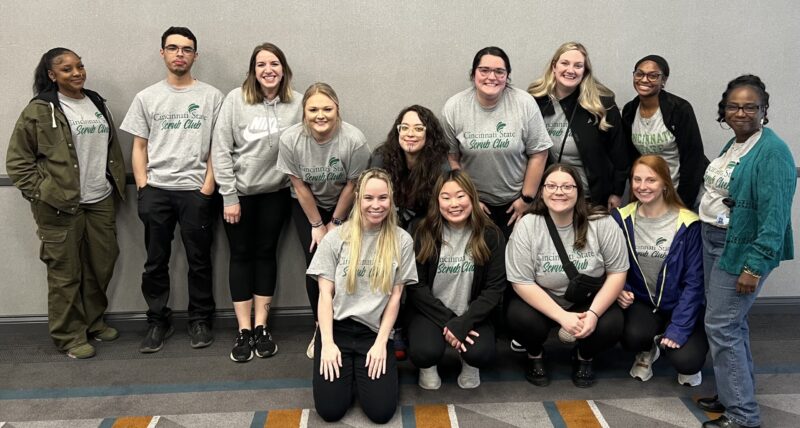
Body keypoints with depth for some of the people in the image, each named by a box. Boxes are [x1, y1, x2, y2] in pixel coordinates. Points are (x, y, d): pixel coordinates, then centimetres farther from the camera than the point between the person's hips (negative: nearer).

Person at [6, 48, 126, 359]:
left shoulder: (97, 104, 13)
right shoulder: (39, 111, -5)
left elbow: (112, 149, 20)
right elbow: (17, 160, -3)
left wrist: (117, 184, 13)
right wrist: (41, 193, -9)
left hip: (100, 201, 6)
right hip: (60, 206, -6)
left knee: (102, 265, 12)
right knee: (65, 273, 1)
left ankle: (93, 321, 31)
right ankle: (69, 336, 14)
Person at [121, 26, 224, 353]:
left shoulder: (211, 96, 4)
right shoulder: (146, 98, 9)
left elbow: (217, 146, 3)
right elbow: (139, 147, 10)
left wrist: (209, 184, -6)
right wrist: (142, 186, 0)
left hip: (196, 191, -2)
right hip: (156, 191, 2)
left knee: (199, 260, 6)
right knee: (156, 262, 8)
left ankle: (200, 320, 19)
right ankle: (158, 321, 20)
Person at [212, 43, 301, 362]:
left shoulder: (297, 103, -5)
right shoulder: (236, 99, -9)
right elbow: (221, 149, -8)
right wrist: (229, 196, -10)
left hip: (275, 192, 1)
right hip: (239, 192, -1)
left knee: (266, 253, 10)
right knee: (241, 255, 6)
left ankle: (261, 327, 20)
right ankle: (243, 330, 15)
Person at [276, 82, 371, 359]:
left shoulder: (354, 140, -28)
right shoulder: (290, 139, -23)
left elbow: (352, 185, -15)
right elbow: (299, 186, -12)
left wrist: (335, 223, -7)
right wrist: (317, 225, -7)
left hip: (343, 207, -1)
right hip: (306, 207, 1)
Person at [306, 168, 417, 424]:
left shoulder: (402, 241, -1)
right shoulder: (336, 238, -2)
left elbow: (395, 296, 0)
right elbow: (325, 294, -2)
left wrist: (381, 343, -7)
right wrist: (327, 343, -10)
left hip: (375, 333, 0)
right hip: (337, 329, 0)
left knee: (381, 412, -13)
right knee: (330, 409, -12)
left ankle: (365, 369, 18)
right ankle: (348, 370, 19)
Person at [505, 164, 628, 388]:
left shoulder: (602, 223, -14)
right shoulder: (527, 226, -16)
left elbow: (617, 273, -8)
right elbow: (522, 282, -16)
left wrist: (593, 312, -21)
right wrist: (562, 317, -25)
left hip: (590, 301, 1)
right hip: (539, 301, -1)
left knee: (610, 326, -27)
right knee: (521, 318, -30)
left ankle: (584, 357, 10)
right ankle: (535, 355, 7)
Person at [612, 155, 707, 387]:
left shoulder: (688, 224, -14)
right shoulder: (622, 219, -4)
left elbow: (694, 281, -12)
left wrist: (679, 328, -18)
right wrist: (619, 290, -15)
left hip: (680, 306, -2)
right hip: (641, 301, 2)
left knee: (686, 362, -24)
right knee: (633, 337, -29)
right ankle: (648, 350, 10)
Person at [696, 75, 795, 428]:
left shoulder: (772, 152, -17)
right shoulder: (734, 144, 10)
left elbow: (775, 215, -22)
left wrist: (755, 266, -24)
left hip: (741, 248, -9)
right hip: (714, 240, 9)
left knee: (721, 325, -6)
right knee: (732, 321, 17)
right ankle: (736, 393, 31)